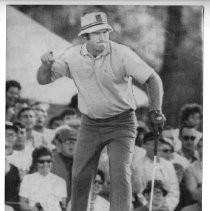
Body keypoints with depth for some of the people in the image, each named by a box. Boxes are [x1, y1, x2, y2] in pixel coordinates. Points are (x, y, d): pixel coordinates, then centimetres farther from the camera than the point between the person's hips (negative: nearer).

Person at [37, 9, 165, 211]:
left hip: (121, 123, -3)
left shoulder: (122, 54, -17)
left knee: (120, 173, -15)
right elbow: (43, 80, 0)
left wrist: (155, 110, -29)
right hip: (90, 124, 3)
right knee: (80, 176, 5)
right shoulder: (72, 55, -7)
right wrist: (46, 65, -24)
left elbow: (152, 78, -16)